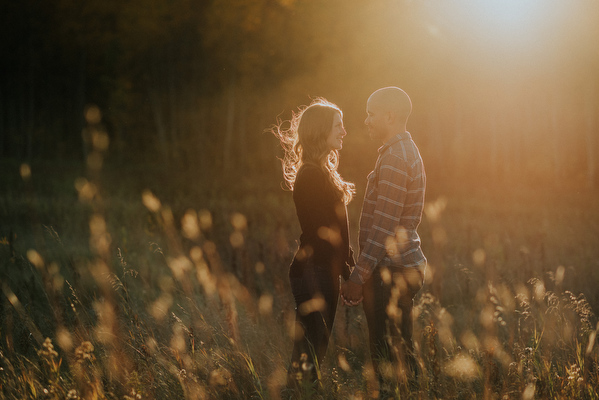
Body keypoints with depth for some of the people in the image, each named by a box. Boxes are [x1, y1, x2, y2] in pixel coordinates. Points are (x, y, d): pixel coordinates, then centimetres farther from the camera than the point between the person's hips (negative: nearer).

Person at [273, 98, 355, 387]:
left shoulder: (320, 171, 16)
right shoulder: (311, 174, -15)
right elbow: (319, 233, -19)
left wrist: (346, 266, 15)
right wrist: (346, 269, -18)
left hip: (321, 273, 10)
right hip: (315, 274, -10)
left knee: (314, 345, 13)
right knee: (312, 346, -7)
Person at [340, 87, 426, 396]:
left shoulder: (395, 158, -17)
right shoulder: (406, 151, 16)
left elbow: (384, 226, -22)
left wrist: (358, 277, -21)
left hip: (390, 272, -10)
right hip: (402, 265, 10)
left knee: (390, 358, -5)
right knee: (400, 352, 15)